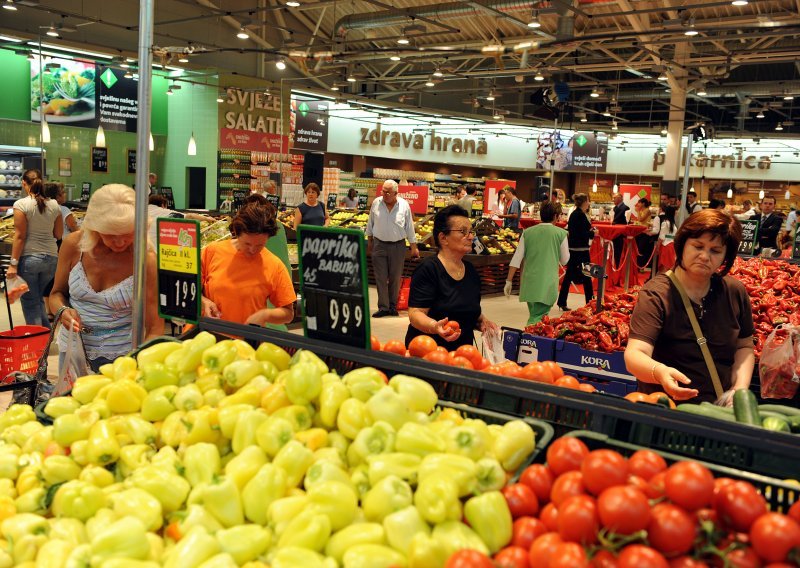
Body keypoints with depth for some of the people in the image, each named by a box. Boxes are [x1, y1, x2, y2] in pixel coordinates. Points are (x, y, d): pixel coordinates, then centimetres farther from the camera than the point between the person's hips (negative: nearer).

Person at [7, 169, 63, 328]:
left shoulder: (21, 204, -9)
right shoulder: (54, 205, 4)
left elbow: (20, 236, -12)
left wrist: (13, 264, -9)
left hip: (28, 258, -5)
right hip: (51, 257, 5)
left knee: (30, 303, 7)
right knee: (39, 298, 22)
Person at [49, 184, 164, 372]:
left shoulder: (145, 260, -19)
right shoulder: (74, 245, -10)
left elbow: (155, 328, -18)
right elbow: (57, 293, 6)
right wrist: (63, 311, -16)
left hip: (123, 354, -3)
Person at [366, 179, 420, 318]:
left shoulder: (404, 205, -5)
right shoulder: (376, 203, -2)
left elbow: (410, 227, 2)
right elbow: (370, 224, 10)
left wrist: (414, 247, 3)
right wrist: (369, 243, 13)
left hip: (398, 246, 0)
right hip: (379, 245, 1)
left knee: (395, 278, 7)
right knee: (381, 278, -2)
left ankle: (393, 306, 19)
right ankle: (383, 307, 2)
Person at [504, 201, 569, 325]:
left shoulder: (527, 232, 2)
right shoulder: (561, 233, -4)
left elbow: (516, 259, 0)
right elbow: (564, 260, 5)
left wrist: (509, 281, 4)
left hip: (529, 283, 3)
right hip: (548, 284, -3)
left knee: (534, 315, 20)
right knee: (536, 319, -3)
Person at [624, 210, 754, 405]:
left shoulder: (735, 292, 6)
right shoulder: (656, 294, -11)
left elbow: (744, 346, 17)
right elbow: (634, 355, -21)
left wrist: (739, 389, 1)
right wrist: (659, 372, -42)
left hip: (719, 409, 3)